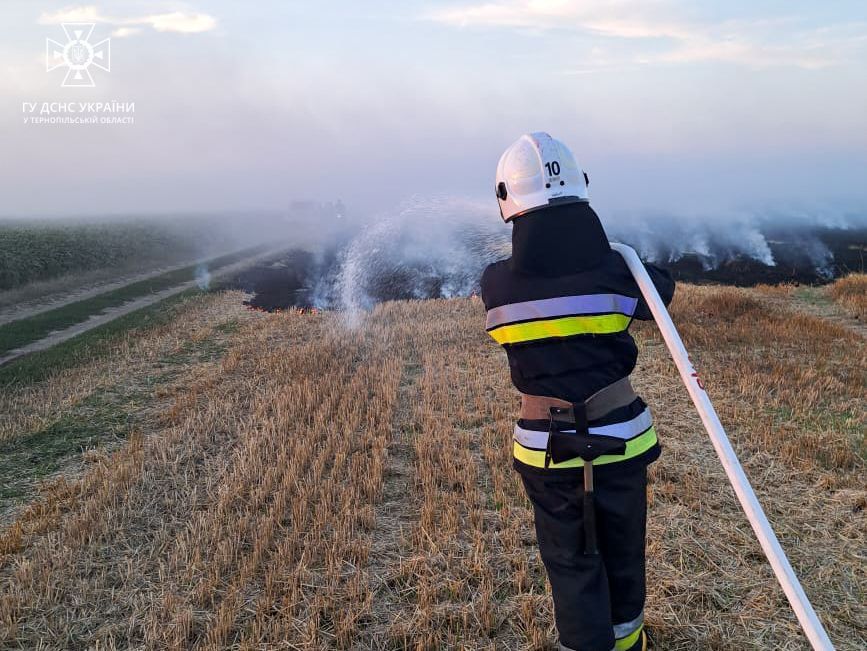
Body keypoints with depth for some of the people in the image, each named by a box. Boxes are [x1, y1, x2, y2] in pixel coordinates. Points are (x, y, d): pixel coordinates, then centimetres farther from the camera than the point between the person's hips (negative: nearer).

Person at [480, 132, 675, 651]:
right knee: (624, 553, 24)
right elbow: (663, 290, 8)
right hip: (620, 438, 2)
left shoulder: (496, 284, -14)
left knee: (573, 566, 16)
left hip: (547, 449, -1)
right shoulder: (615, 270, -14)